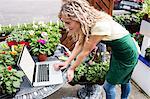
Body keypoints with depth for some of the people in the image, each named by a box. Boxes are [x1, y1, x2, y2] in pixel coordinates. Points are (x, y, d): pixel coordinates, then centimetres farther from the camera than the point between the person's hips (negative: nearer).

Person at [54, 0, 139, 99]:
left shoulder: (100, 26, -36)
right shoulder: (88, 21, -12)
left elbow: (86, 51, -26)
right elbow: (80, 44, -6)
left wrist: (72, 68, -13)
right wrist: (67, 62, -9)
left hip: (127, 55, -7)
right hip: (117, 51, 7)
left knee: (108, 86, 6)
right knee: (124, 80, 27)